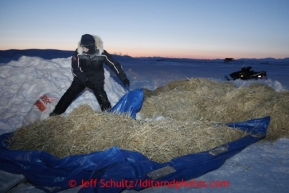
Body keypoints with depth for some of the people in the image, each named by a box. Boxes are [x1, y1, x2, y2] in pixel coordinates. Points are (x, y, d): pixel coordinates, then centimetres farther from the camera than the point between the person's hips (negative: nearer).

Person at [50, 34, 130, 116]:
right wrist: (85, 80, -27)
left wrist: (124, 78, -14)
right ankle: (57, 112, 7)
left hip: (96, 79, -1)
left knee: (101, 96, -12)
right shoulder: (78, 52, -22)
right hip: (81, 77, 1)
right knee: (70, 93, -4)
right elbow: (75, 69, -16)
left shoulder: (102, 53, -22)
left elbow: (114, 65, -14)